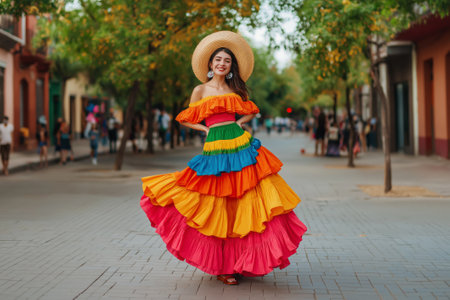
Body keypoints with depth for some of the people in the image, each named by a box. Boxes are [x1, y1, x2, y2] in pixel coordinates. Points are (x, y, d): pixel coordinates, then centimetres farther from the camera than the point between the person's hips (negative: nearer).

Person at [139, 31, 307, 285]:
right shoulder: (201, 90, 8)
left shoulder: (236, 89, 14)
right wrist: (206, 128, 0)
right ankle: (222, 264, 8)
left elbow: (251, 111, 25)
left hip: (241, 147, 2)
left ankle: (241, 261, 8)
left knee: (246, 201, -2)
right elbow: (187, 120, 13)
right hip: (215, 149, -2)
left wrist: (240, 123, 7)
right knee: (218, 206, -2)